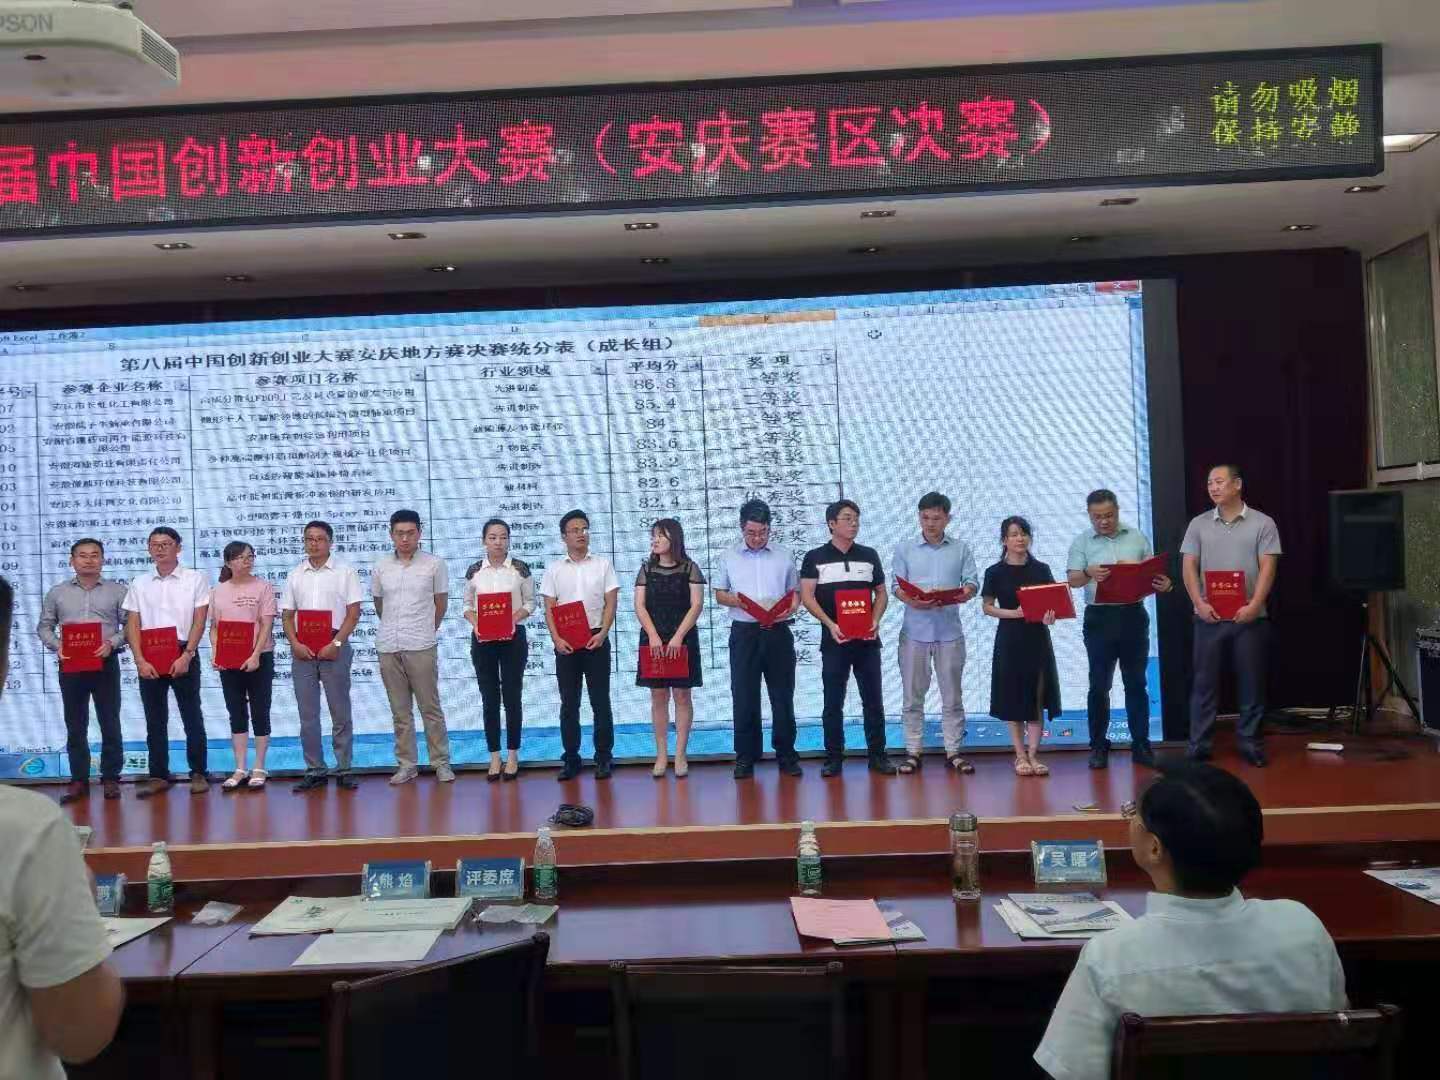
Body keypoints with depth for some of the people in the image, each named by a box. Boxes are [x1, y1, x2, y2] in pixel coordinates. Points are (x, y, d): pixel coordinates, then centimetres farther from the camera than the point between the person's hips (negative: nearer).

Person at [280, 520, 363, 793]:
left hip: (334, 648, -3)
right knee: (307, 714, 5)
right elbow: (287, 615, 11)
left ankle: (344, 770, 8)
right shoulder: (295, 575, 11)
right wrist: (295, 644, -5)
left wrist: (335, 643, -12)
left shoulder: (344, 572, 1)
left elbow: (354, 613, -3)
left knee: (340, 712, 1)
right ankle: (314, 771, 13)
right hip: (302, 650, 3)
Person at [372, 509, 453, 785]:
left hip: (421, 647, -3)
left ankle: (441, 762, 9)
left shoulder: (434, 564, -2)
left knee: (430, 708, 1)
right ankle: (406, 764, 16)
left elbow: (441, 603, 7)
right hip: (388, 647, 3)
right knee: (399, 710, 9)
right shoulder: (380, 568, 6)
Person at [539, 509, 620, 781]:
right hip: (565, 643, 1)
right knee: (569, 703, 4)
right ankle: (571, 758, 12)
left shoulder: (603, 565, 4)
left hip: (596, 639, -1)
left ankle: (604, 757, 10)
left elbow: (610, 603, 1)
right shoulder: (554, 570, 6)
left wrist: (602, 634, -12)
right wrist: (556, 639, -10)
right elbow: (549, 609, 3)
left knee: (600, 700, 2)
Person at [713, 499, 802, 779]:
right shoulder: (730, 557, 8)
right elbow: (719, 595, 9)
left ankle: (786, 754, 13)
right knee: (744, 696, 1)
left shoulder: (783, 557, 9)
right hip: (744, 633, 0)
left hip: (778, 632, 0)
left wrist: (790, 609, -11)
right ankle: (746, 757, 10)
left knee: (783, 695, 4)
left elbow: (795, 593, 11)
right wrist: (740, 602, -11)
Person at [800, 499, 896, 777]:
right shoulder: (815, 557, 2)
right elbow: (807, 596, -3)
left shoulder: (869, 555, 10)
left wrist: (875, 621, -4)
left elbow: (881, 593, 13)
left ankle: (878, 755, 13)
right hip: (834, 640, -2)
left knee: (873, 700, 4)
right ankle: (833, 758, 10)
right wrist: (830, 624, -15)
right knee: (833, 702, 3)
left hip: (867, 640, 2)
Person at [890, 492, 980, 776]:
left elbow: (972, 582, 1)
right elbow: (896, 586, -1)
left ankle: (953, 751, 13)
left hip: (949, 631, 1)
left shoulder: (961, 549, 7)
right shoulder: (904, 550, 5)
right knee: (912, 695, 4)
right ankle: (912, 751, 10)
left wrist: (966, 593, -22)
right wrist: (911, 601, -21)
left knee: (952, 695, 6)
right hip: (915, 631, 0)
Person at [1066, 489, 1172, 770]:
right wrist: (1088, 573, -31)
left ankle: (1141, 745, 13)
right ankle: (1098, 746, 11)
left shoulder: (1137, 537, 7)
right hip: (1100, 618, -2)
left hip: (1133, 616, 2)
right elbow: (1072, 579, -9)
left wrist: (1163, 584, -13)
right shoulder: (1082, 542, 1)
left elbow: (1152, 573, 10)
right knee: (1099, 685, 3)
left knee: (1136, 683, 7)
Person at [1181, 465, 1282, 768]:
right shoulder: (1198, 524, 8)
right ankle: (1198, 747, 9)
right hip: (1209, 616, 1)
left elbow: (1268, 568, -4)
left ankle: (1251, 744, 15)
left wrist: (1254, 605, -16)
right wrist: (1199, 603, -10)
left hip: (1249, 616, -1)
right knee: (1204, 682, 4)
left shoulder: (1262, 523, 2)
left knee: (1252, 683, 5)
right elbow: (1189, 567, 4)